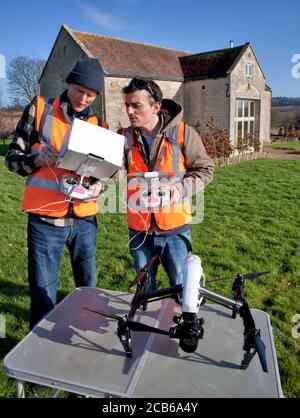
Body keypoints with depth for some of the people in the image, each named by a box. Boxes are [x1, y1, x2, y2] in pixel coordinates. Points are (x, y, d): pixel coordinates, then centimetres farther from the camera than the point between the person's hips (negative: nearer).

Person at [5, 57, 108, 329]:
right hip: (46, 220, -3)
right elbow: (13, 157, 1)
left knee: (88, 288, 17)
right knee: (43, 296, 3)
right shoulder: (40, 109, 1)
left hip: (85, 218, 4)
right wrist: (38, 159, -20)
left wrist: (98, 185, -9)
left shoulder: (98, 124, 9)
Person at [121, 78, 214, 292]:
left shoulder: (182, 133, -9)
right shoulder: (125, 137, 0)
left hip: (175, 229, -3)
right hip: (139, 230, 3)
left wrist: (180, 188, -18)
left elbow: (204, 169, -2)